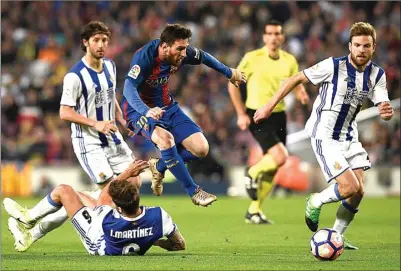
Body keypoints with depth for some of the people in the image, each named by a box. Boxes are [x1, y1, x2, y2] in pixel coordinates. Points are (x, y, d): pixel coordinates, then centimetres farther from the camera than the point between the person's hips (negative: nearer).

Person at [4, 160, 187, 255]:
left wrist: (127, 173, -16)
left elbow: (103, 197, -19)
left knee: (63, 191, 2)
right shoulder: (159, 216, -41)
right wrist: (153, 240, -8)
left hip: (100, 248, -5)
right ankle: (30, 236, 37)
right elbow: (180, 245, -23)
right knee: (77, 196, 22)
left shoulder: (109, 220, -44)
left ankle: (27, 218, 29)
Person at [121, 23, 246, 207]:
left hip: (167, 107, 6)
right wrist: (146, 110, -58)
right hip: (140, 109, -6)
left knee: (201, 148, -7)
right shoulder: (144, 57, -29)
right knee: (165, 138, -36)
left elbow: (203, 57, 11)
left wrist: (229, 73, 24)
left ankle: (159, 166, 21)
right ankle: (193, 191, -21)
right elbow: (129, 88, -40)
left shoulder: (182, 52, -12)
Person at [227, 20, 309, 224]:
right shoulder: (252, 58, -9)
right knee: (280, 156, -23)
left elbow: (297, 86, 12)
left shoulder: (289, 60, 4)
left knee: (272, 168, 8)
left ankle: (254, 211, 23)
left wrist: (302, 95, -13)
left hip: (278, 115, 6)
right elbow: (233, 84, -3)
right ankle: (252, 172, 7)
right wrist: (241, 114, -9)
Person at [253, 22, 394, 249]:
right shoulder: (333, 66, -18)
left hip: (349, 135, 6)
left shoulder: (377, 75, -2)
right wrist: (270, 107, -8)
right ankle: (316, 203, 14)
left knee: (358, 191, 1)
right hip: (325, 136, -6)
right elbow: (297, 79, -9)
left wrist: (388, 112, -33)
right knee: (350, 187, -17)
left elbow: (383, 106, -7)